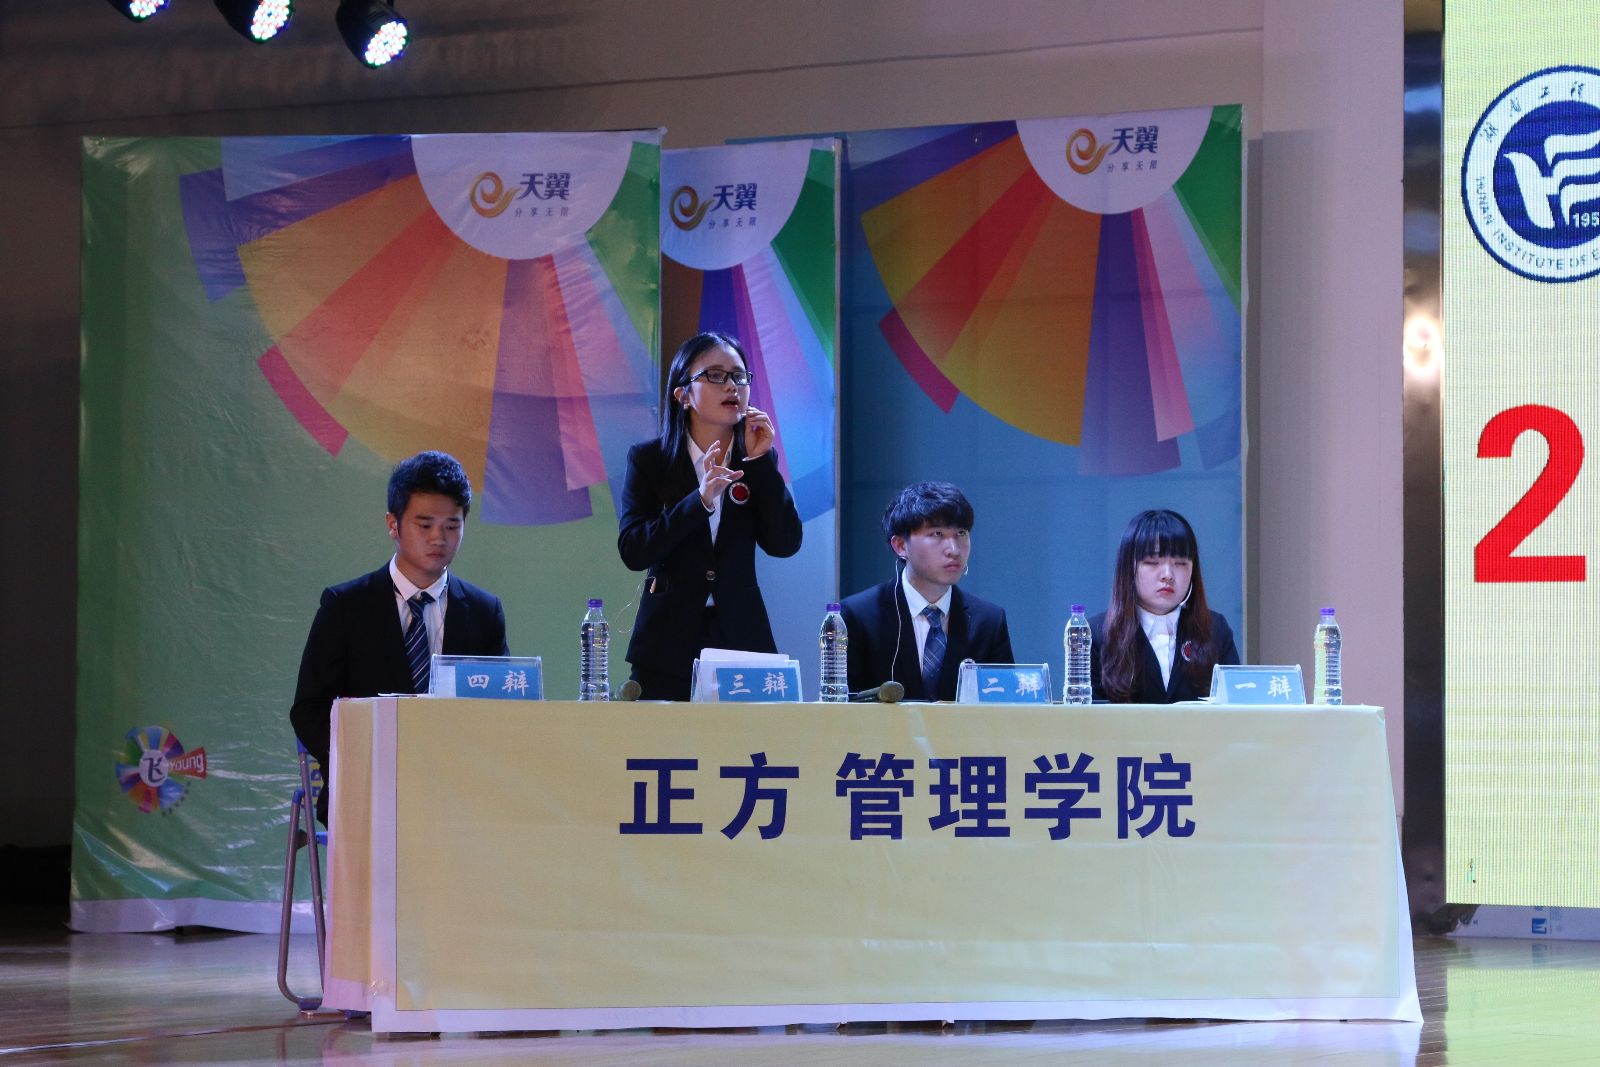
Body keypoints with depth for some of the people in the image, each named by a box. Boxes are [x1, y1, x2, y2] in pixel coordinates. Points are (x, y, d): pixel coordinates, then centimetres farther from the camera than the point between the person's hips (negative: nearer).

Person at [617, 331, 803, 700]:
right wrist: (699, 501, -23)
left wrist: (760, 460, -9)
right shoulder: (647, 459, 0)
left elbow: (785, 544, -4)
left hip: (740, 636, 2)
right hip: (669, 641, -2)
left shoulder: (759, 459, 6)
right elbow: (632, 551, -12)